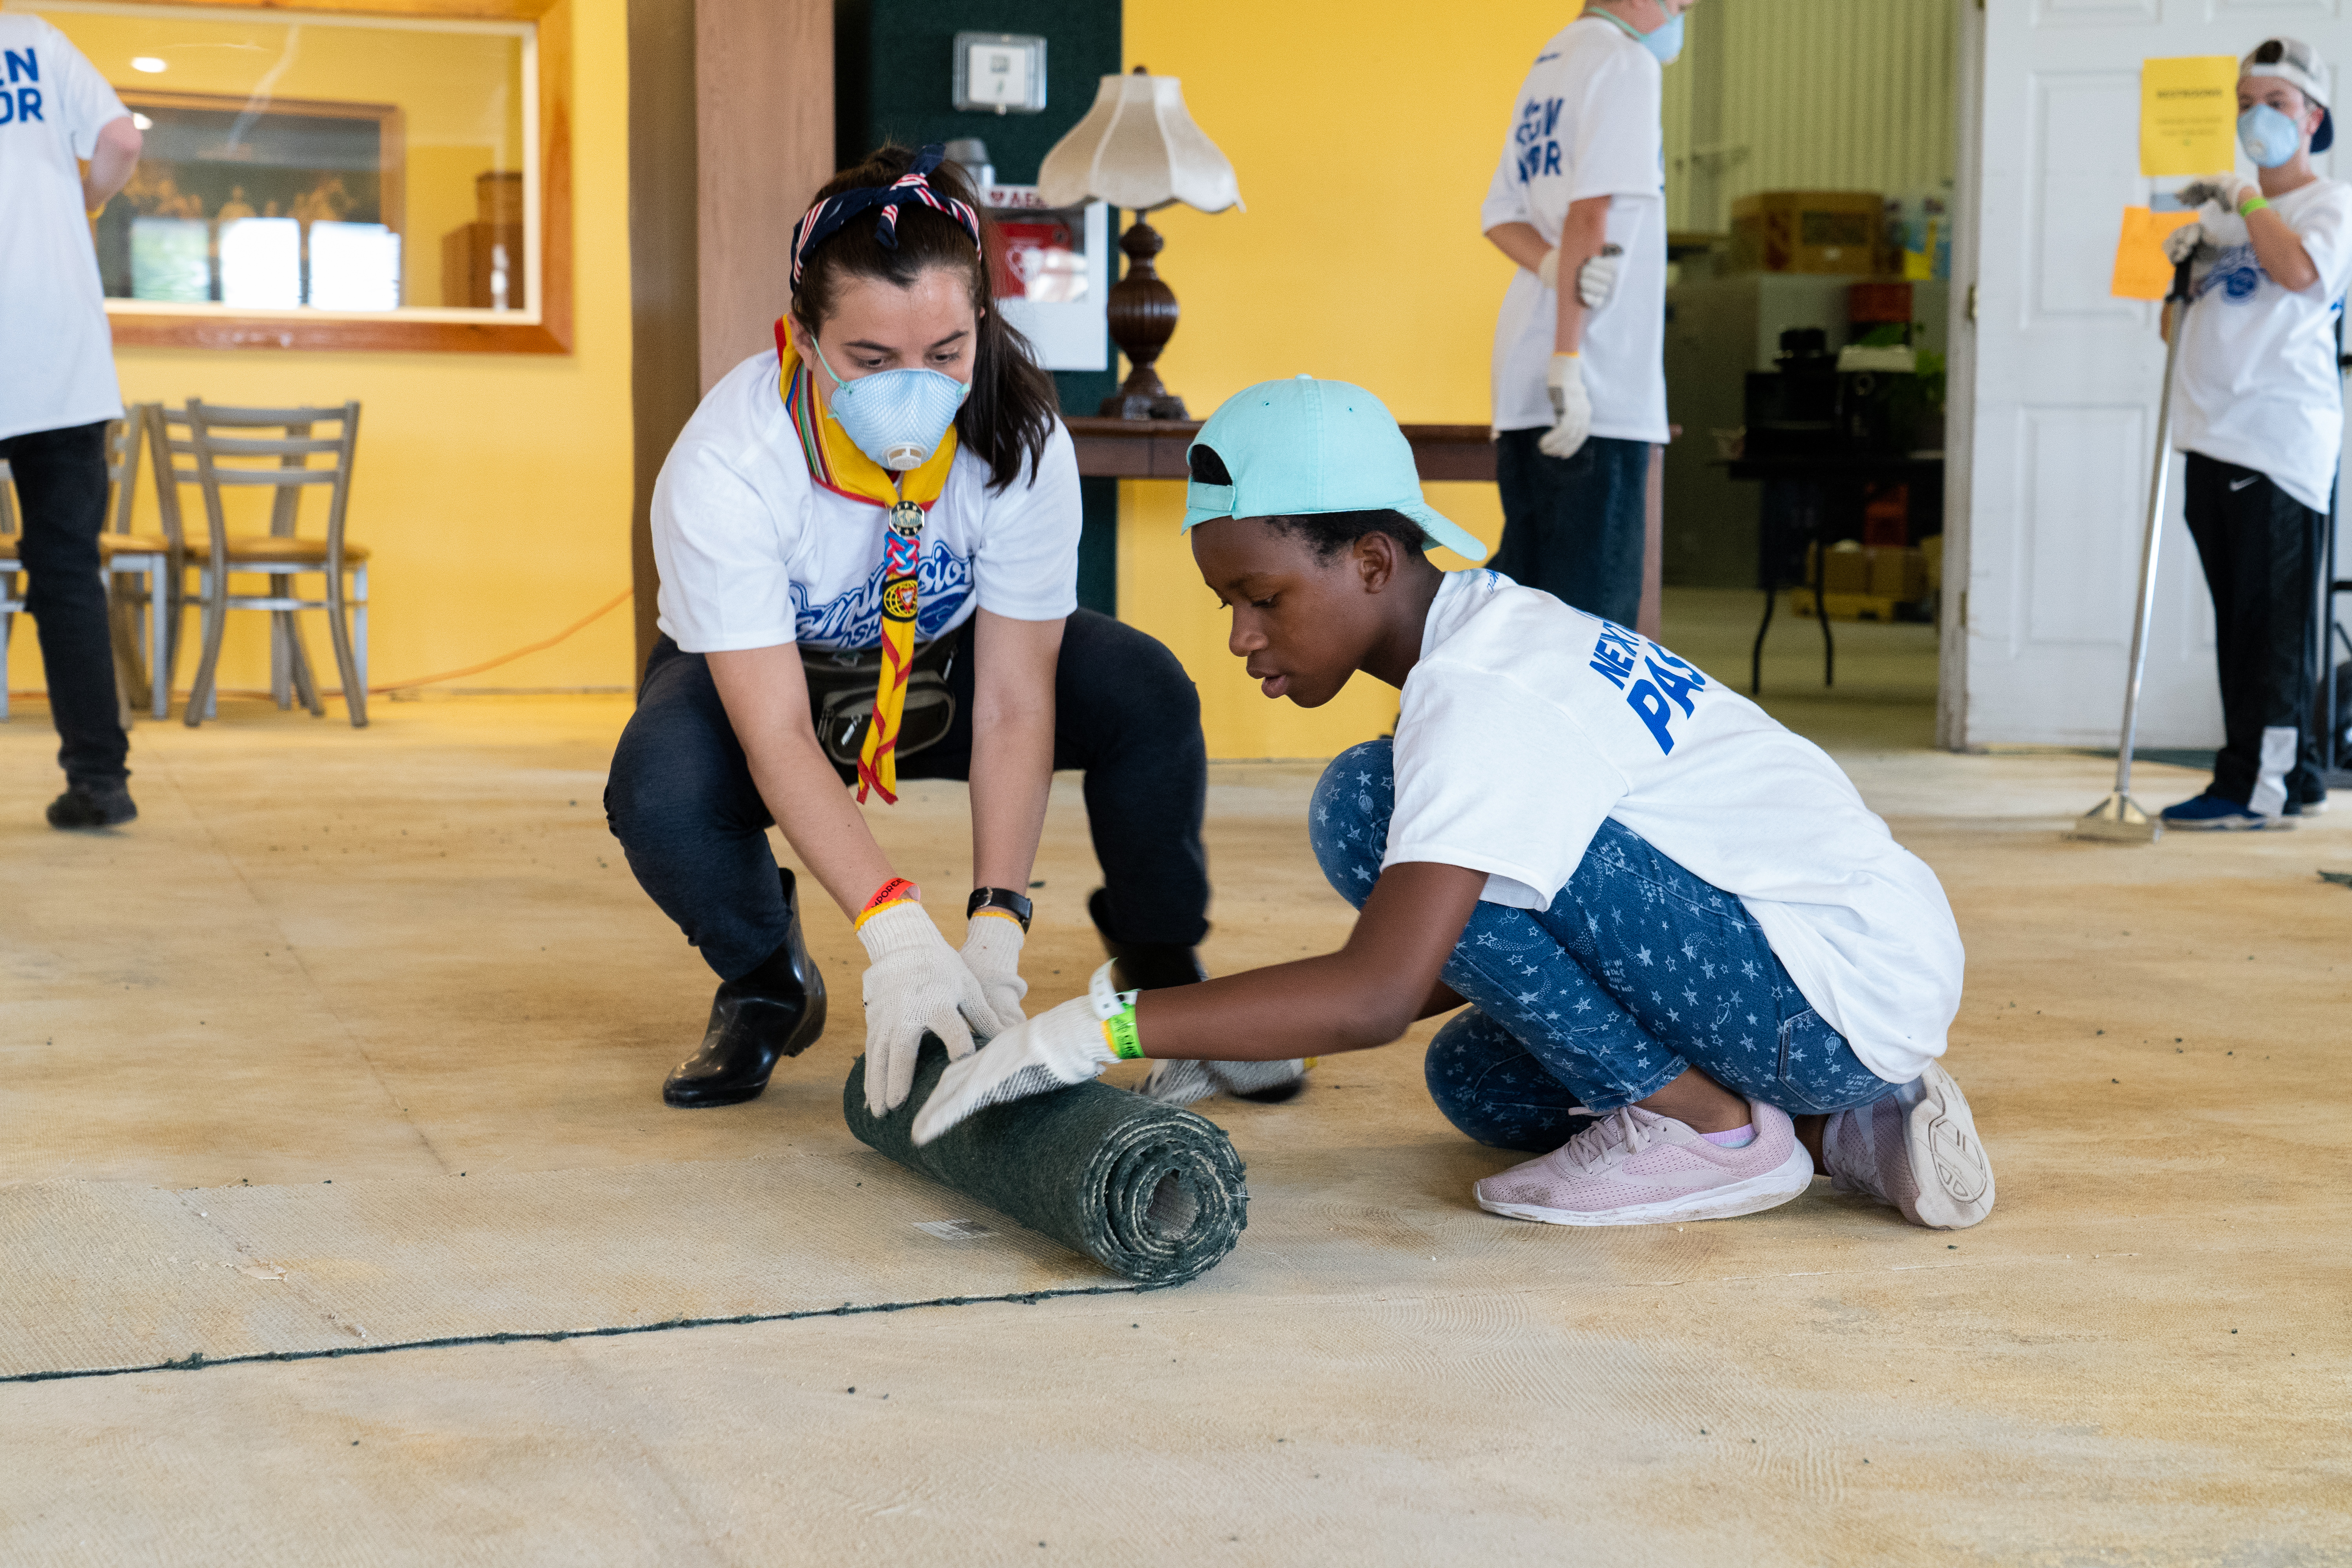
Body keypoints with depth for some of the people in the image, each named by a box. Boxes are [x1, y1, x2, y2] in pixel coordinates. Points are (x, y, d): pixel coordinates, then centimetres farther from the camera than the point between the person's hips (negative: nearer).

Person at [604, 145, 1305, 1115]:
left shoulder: (1022, 444, -28)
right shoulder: (725, 465, -35)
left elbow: (1013, 706, -27)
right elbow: (777, 736, -38)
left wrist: (996, 929, -38)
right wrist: (899, 938, -50)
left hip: (944, 661, 2)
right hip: (754, 676, -2)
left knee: (1146, 695, -25)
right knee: (659, 790, -35)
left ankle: (1163, 979, 2)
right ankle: (767, 987, 0)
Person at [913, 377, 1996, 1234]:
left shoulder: (1481, 694, -20)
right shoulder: (1501, 632, 11)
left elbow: (1379, 995, -31)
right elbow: (1457, 944, 19)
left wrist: (1103, 1029, -28)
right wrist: (1261, 1034, 12)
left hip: (1848, 987, -10)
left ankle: (1705, 1127, -8)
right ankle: (1841, 1126, 10)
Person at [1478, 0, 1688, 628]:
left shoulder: (1551, 61, 20)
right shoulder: (1625, 62, -7)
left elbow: (1500, 213, 15)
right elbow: (1589, 210, -17)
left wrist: (1553, 267, -6)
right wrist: (1568, 358, -22)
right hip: (1598, 387, -9)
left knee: (1522, 583, 12)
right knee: (1595, 600, -8)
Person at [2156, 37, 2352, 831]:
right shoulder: (2223, 210, 21)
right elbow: (2181, 328, 24)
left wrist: (2246, 199, -10)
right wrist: (2180, 267, 5)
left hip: (2283, 438, -8)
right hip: (2214, 437, 8)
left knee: (2272, 614, -9)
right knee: (2239, 616, 9)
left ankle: (2255, 781, -9)